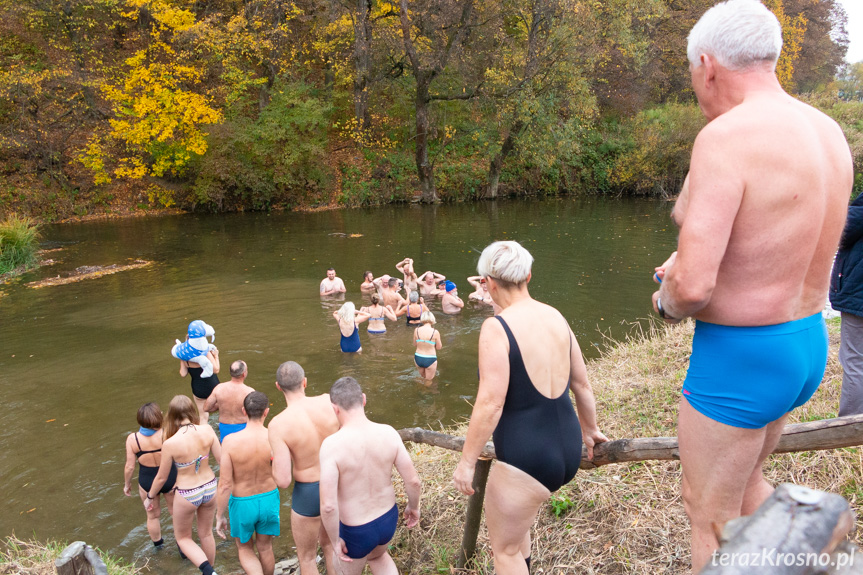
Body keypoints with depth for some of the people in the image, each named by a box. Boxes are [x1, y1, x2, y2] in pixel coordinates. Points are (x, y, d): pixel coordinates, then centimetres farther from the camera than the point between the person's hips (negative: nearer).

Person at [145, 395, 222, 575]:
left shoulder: (170, 443, -24)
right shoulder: (207, 430, -17)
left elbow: (161, 477, -9)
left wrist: (150, 497, 10)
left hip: (187, 495, -3)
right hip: (210, 488, 3)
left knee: (183, 538, 22)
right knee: (206, 534, 27)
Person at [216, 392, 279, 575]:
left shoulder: (230, 441, -24)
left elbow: (225, 485, -17)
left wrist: (219, 516, -4)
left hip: (242, 503, -1)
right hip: (269, 499, 2)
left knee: (245, 549, 23)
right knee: (265, 548, 25)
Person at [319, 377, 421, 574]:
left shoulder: (332, 445, -29)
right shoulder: (388, 433, -17)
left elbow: (328, 505, -29)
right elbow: (413, 480, -10)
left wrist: (335, 540, -12)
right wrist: (414, 506, 10)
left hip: (356, 532, -4)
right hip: (388, 519, 4)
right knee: (377, 555, 37)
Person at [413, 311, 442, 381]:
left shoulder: (416, 330, -8)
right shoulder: (435, 332, -17)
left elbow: (415, 345, 6)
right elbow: (438, 348, -5)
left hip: (418, 359, 4)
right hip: (430, 360, -4)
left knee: (423, 377, 30)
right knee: (429, 380, 16)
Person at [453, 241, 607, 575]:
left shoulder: (496, 328, -19)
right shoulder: (555, 317, 2)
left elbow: (491, 404, -22)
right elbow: (582, 385, 11)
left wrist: (466, 462, -11)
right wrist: (589, 430, 27)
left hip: (527, 457, -7)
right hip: (568, 450, 8)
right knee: (514, 519, 32)